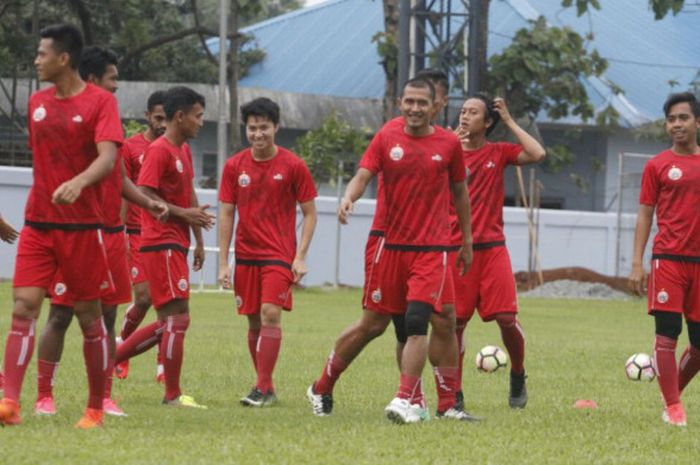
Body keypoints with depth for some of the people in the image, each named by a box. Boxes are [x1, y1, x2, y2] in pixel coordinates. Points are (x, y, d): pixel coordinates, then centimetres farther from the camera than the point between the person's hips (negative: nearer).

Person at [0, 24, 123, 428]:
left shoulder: (100, 101, -7)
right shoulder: (38, 102, 11)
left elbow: (107, 158, -21)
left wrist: (77, 183, -39)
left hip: (83, 225, -4)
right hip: (38, 224, 5)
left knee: (90, 315, 4)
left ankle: (96, 409, 15)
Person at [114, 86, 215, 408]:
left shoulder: (184, 151, 17)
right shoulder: (159, 151, -12)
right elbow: (144, 195, -18)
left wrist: (198, 240, 21)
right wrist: (183, 213, -19)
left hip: (175, 245, 10)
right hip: (161, 245, -10)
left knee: (169, 323, 12)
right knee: (177, 318, -9)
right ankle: (173, 395, -6)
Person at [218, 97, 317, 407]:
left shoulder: (293, 166, -4)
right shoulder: (234, 166, 4)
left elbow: (309, 213, 1)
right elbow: (226, 214, 7)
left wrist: (301, 257, -7)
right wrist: (223, 263, 3)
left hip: (279, 254, -4)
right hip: (246, 255, 4)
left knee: (270, 314, -16)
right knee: (254, 322, 7)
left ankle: (264, 388, -15)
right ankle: (264, 385, 18)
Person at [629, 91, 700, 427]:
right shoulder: (657, 166, 4)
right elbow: (645, 215, 5)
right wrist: (637, 263, -3)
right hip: (668, 258, -2)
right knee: (667, 333, -9)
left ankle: (673, 392, 24)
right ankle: (672, 408, -5)